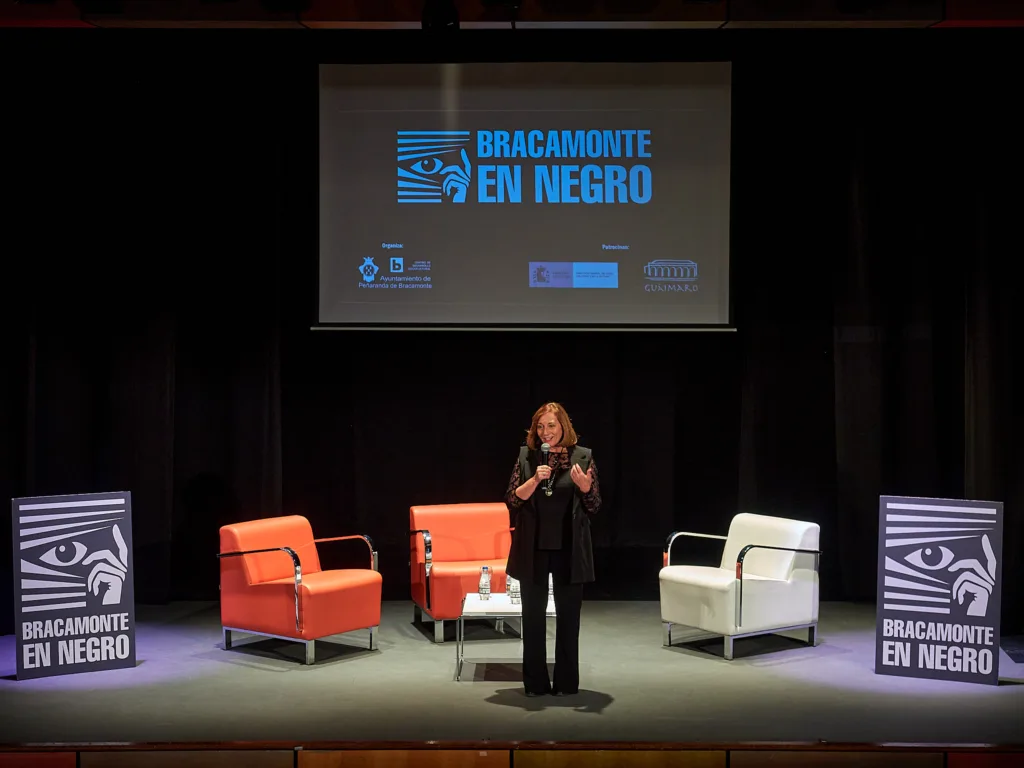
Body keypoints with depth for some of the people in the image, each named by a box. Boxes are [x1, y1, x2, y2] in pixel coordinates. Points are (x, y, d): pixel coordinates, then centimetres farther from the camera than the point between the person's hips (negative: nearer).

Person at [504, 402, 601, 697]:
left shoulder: (583, 456, -1)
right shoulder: (526, 456, 2)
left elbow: (594, 506, 0)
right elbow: (512, 500, -4)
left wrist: (585, 485, -19)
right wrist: (535, 480, -18)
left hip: (569, 548, -1)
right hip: (533, 548, 1)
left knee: (568, 615, 6)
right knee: (533, 614, 7)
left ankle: (566, 682, 17)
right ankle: (535, 682, 17)